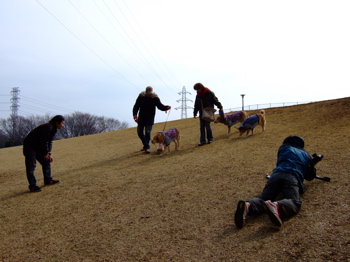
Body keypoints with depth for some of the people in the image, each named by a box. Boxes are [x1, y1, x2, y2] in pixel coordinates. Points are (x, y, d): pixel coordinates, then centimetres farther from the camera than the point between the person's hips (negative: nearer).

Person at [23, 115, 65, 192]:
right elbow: (44, 142, -24)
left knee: (46, 161, 11)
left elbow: (49, 142, 8)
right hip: (29, 146, -10)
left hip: (38, 147, 10)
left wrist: (49, 154, -1)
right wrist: (46, 154, -15)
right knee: (31, 166, -9)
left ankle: (48, 180, 20)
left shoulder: (53, 129, 5)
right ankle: (32, 186, -7)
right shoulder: (47, 128, -25)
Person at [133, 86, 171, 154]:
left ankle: (147, 147, -3)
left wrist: (166, 107, -29)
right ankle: (145, 145, 31)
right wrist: (135, 115, -14)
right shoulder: (141, 97, -5)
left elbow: (160, 106, -8)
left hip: (149, 120, -3)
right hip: (141, 119, 3)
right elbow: (136, 107, -2)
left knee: (147, 132, -12)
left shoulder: (155, 98, -7)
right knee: (140, 133, 11)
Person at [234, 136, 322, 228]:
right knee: (294, 202, -21)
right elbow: (310, 177, 39)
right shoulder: (306, 155, 35)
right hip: (292, 177, -2)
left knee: (263, 199, -4)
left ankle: (247, 205, -39)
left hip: (276, 174, 2)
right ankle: (276, 206, -56)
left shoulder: (284, 148, 33)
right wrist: (312, 165, 59)